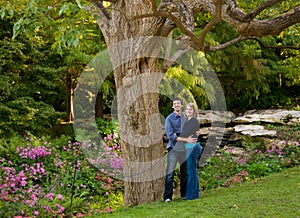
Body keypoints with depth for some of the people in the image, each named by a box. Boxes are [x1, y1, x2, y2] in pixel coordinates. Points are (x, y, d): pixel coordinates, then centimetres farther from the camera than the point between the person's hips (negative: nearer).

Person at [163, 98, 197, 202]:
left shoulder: (185, 117, 10)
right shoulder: (169, 119, -7)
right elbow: (170, 136, -15)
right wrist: (186, 139, -19)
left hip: (184, 148, 5)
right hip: (174, 148, -5)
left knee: (185, 172, 11)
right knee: (170, 173, -7)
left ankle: (184, 194, 22)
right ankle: (167, 196, -5)